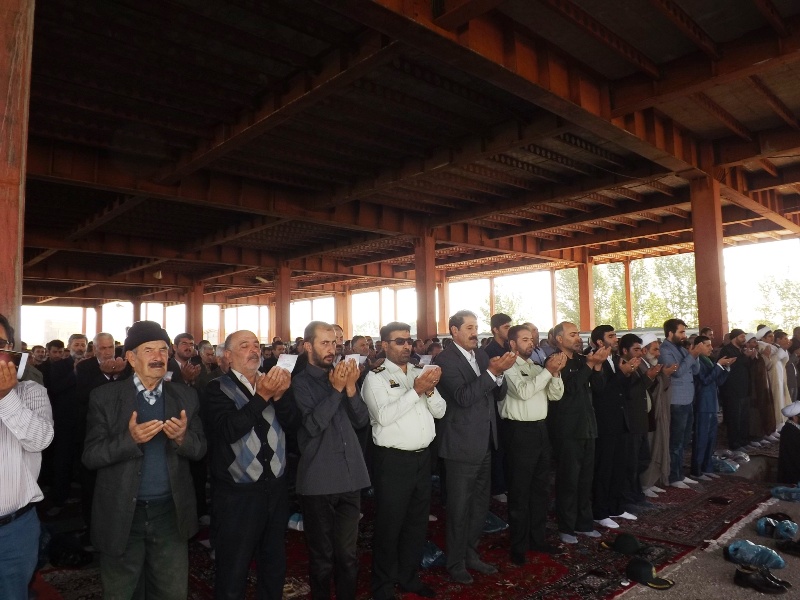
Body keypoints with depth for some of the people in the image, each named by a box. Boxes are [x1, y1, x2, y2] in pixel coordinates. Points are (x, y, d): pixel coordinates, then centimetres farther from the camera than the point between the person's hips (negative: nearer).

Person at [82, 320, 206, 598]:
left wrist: (183, 437, -21)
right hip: (121, 515, -1)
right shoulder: (105, 397, -7)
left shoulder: (186, 396, 0)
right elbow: (90, 456, -9)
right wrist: (129, 438, -26)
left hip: (171, 513, 2)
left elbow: (200, 448, 1)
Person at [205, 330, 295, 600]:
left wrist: (278, 396, -21)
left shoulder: (270, 380, 5)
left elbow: (292, 422, -4)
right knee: (233, 573, 12)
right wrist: (262, 396, -27)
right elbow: (229, 430, -23)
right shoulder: (218, 388, -9)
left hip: (276, 489, 5)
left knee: (275, 566, 22)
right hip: (238, 494, -4)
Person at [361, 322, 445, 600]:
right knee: (389, 525, 8)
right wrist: (415, 391, -24)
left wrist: (430, 391, -15)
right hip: (393, 461, -6)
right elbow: (383, 416, -22)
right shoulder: (376, 377, -9)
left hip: (423, 457, 6)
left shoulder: (421, 372, 7)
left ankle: (409, 577, 38)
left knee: (417, 522, 19)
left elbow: (440, 411, 4)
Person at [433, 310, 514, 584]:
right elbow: (463, 397, -25)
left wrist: (500, 373, -14)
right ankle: (456, 563, 25)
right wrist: (492, 371, -29)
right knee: (459, 507, 8)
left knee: (480, 504, 19)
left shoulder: (481, 355, 8)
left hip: (484, 443, 8)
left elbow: (499, 394, 6)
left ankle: (471, 554, 37)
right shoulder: (444, 359, -15)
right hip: (462, 445, -7)